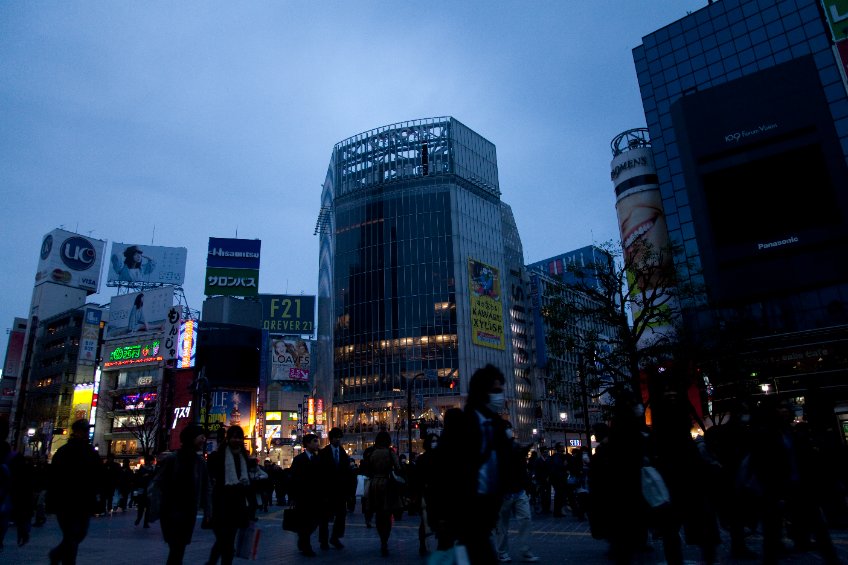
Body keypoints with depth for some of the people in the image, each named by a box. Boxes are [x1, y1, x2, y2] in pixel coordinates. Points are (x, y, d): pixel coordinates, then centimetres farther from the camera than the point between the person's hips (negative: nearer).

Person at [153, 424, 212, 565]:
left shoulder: (200, 462, 2)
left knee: (179, 549, 13)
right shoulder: (172, 460, -10)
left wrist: (207, 511, -2)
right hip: (171, 512, -4)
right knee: (176, 549, -10)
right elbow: (157, 483, -8)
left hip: (189, 514, 4)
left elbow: (206, 488, 4)